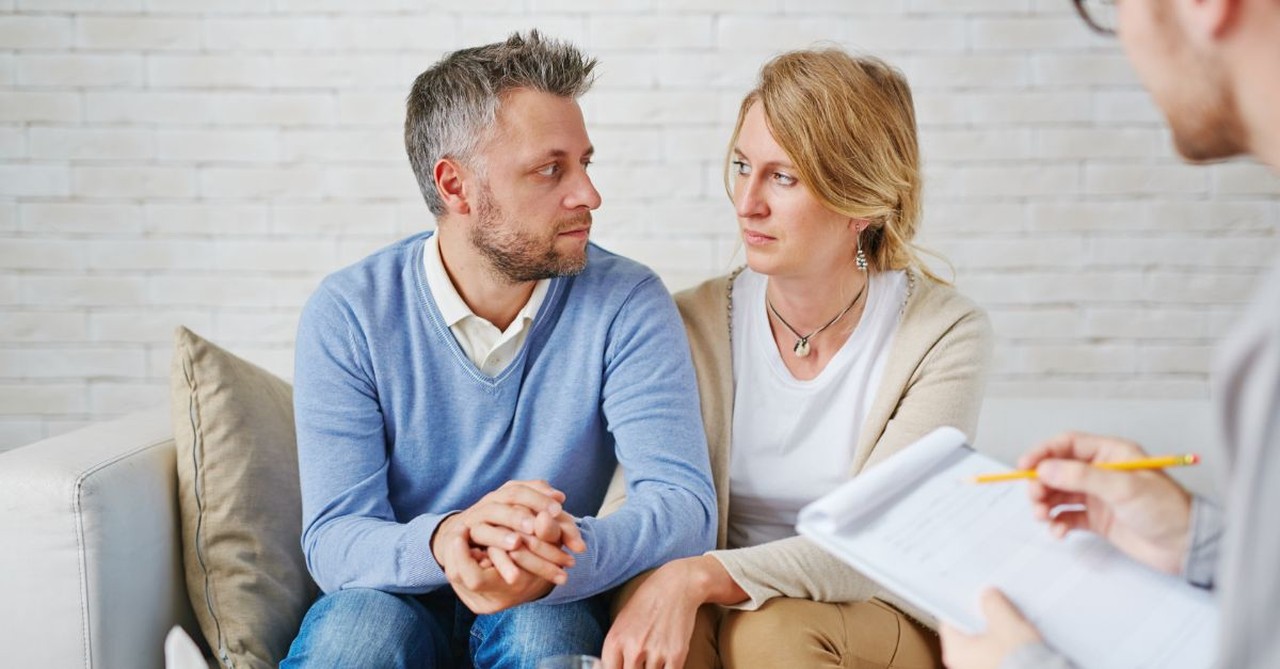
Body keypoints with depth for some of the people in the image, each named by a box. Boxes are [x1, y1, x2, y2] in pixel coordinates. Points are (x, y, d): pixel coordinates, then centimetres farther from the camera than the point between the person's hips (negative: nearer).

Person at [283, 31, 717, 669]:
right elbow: (334, 538, -16)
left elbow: (685, 502, -19)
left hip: (548, 608, 0)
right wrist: (441, 542, -40)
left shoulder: (627, 304, -11)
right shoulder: (347, 315, -11)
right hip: (398, 597, 0)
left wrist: (566, 554, -41)